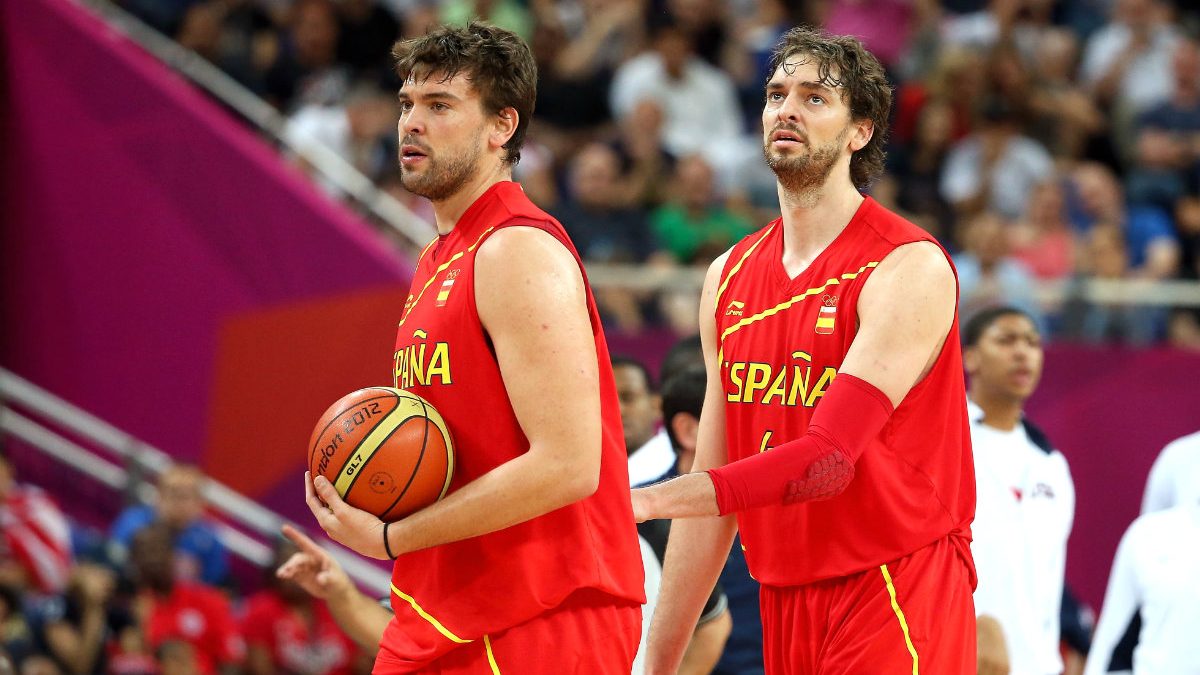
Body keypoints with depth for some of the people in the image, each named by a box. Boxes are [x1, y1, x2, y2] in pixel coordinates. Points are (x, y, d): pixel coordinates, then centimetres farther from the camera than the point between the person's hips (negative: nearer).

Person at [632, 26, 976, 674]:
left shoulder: (910, 269, -10)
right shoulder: (729, 278, 11)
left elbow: (827, 461, -20)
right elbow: (713, 484, 14)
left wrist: (644, 501, -24)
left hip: (897, 604, -6)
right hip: (784, 608, 6)